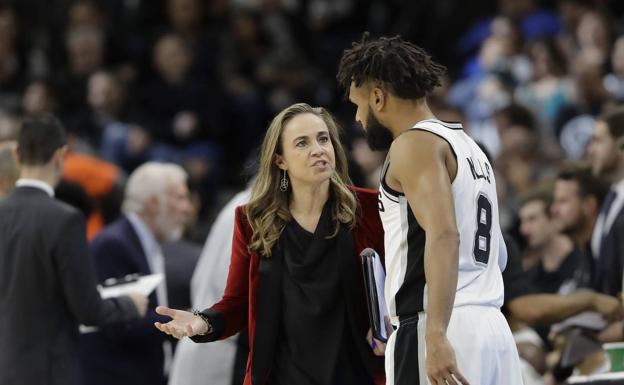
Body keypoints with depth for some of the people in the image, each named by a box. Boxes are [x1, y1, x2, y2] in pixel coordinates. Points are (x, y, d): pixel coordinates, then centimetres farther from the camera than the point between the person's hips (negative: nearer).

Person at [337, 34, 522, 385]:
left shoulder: (415, 144, -6)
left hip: (443, 330, -9)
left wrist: (435, 335, -30)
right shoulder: (466, 145, 23)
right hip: (492, 327, 9)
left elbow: (444, 235, -22)